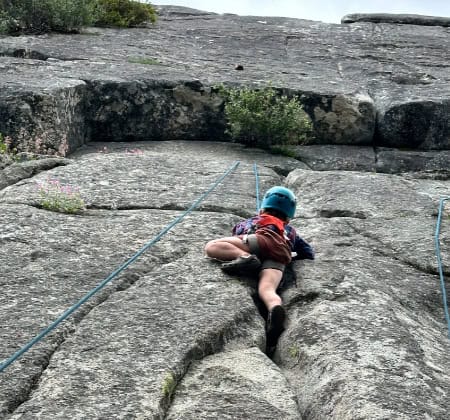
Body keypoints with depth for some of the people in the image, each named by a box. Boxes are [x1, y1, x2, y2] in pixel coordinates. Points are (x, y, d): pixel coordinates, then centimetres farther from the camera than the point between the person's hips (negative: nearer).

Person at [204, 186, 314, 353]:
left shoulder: (249, 221, 40)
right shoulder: (290, 231, 42)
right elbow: (309, 253, 40)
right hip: (282, 256, 2)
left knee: (211, 247, -8)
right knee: (266, 290, -23)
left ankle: (245, 257, -33)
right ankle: (275, 308, -57)